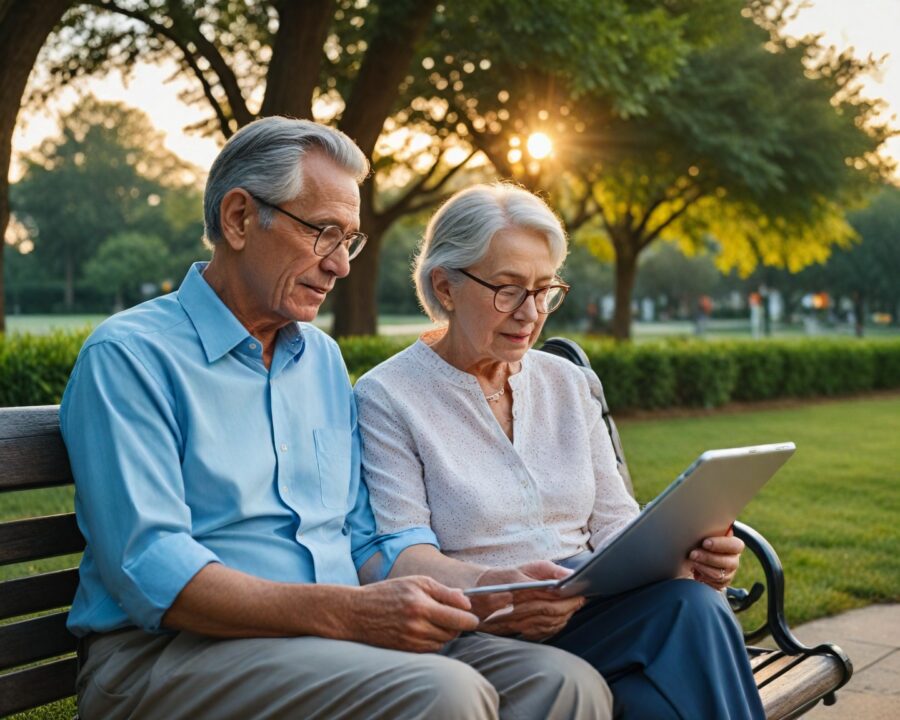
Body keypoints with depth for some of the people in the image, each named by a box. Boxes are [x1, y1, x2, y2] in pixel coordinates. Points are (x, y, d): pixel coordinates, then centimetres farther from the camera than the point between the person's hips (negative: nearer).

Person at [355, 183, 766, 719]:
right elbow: (401, 555, -10)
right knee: (688, 608, -29)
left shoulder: (568, 384, 16)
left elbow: (613, 523, 12)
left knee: (697, 602, -29)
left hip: (593, 610, 6)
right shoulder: (387, 397, -2)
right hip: (482, 636, -6)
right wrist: (492, 590, -31)